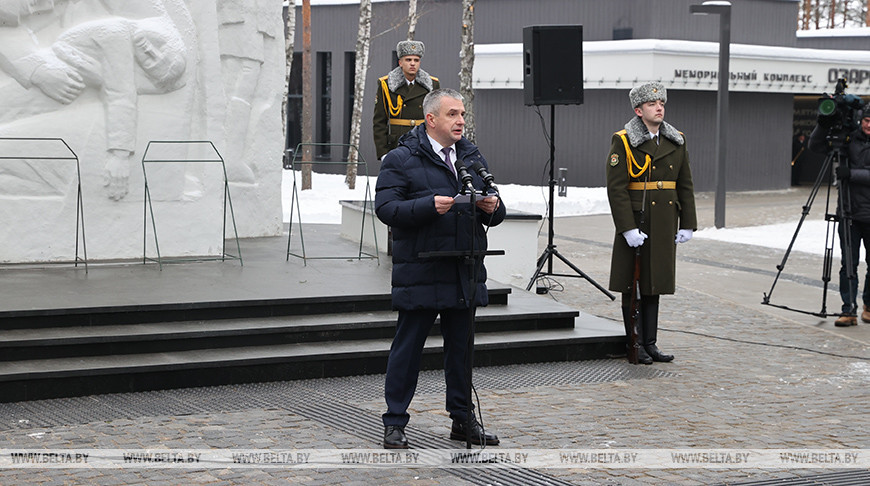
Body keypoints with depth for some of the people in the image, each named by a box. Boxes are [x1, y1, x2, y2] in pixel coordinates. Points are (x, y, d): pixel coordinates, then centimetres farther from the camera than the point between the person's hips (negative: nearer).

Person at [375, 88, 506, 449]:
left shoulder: (473, 157, 16)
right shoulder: (401, 159, -4)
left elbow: (494, 212, 19)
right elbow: (385, 208, -13)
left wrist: (493, 209, -5)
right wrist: (430, 206, -24)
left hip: (466, 272, 6)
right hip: (420, 275, -5)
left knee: (461, 346, 12)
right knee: (408, 347, 0)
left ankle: (463, 419, 23)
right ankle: (394, 423, 8)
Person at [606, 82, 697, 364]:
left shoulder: (677, 142, 9)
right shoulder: (623, 142, -7)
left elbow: (686, 186, 12)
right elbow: (616, 188, -12)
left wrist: (687, 224, 6)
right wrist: (628, 228, -18)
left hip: (664, 226, 5)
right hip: (635, 223, -5)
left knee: (654, 284, 10)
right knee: (632, 287, 2)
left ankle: (650, 343, 17)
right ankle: (635, 345, 9)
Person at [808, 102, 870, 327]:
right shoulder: (850, 138, 4)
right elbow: (815, 146, 2)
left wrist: (852, 173, -25)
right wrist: (823, 124, -13)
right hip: (849, 214, 1)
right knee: (848, 263, -2)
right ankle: (849, 310, 0)